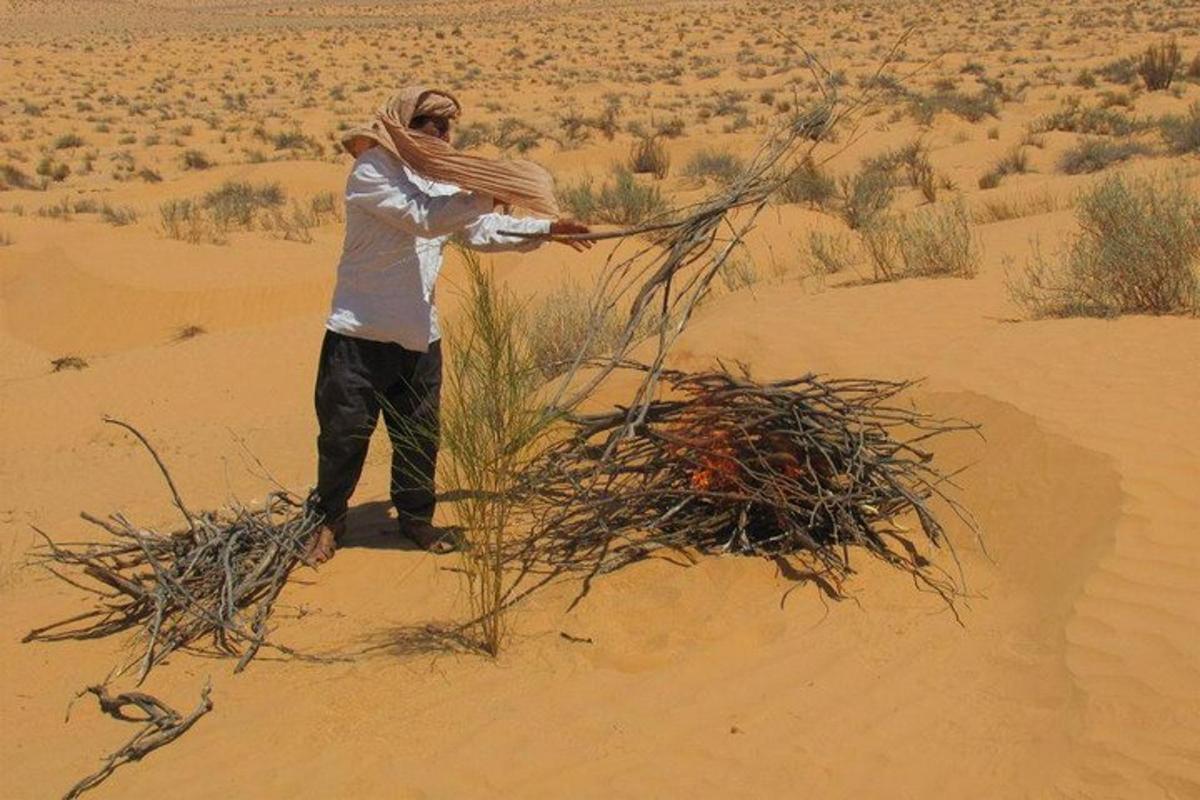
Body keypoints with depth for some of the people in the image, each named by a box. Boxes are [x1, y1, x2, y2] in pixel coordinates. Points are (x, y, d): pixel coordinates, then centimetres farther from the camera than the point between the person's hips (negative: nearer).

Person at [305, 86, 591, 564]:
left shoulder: (437, 176, 11)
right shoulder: (372, 172, -12)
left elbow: (482, 231, 13)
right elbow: (424, 218, -24)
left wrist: (546, 229, 4)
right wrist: (489, 193, -25)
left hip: (418, 336, 7)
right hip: (360, 333, -6)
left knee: (420, 436, 13)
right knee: (345, 433, 4)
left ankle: (415, 517, 31)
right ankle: (327, 521, 23)